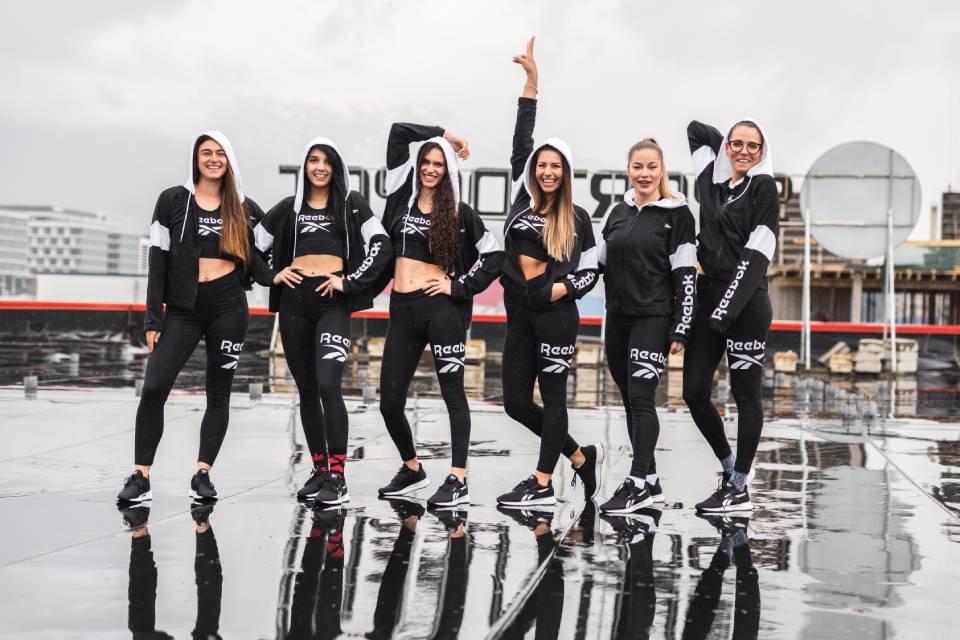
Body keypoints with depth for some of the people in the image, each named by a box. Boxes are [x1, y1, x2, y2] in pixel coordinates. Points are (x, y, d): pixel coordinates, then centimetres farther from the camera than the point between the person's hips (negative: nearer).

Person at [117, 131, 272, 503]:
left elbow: (253, 257, 19)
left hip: (228, 305, 2)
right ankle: (140, 476, -3)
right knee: (153, 389, -11)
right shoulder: (173, 201, 3)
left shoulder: (244, 209, 8)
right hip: (183, 308, -1)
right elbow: (158, 262, 1)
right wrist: (153, 319, -3)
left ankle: (202, 474, 11)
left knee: (218, 392, 4)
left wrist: (273, 277, -2)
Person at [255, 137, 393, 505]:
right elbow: (254, 247, 20)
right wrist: (272, 276, 6)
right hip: (295, 301, 4)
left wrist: (350, 281, -9)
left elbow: (382, 246, -3)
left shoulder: (351, 204, 7)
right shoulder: (289, 207, 14)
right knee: (306, 389, 7)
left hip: (333, 302, -4)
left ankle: (337, 477, -15)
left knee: (328, 385, -17)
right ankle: (320, 470, 18)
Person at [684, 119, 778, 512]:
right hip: (706, 297, 6)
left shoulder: (763, 187, -2)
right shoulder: (712, 180, 14)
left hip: (745, 303, -6)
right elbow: (695, 130, 31)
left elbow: (756, 254, -10)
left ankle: (739, 488, 7)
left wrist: (727, 310, -17)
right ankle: (730, 465, 25)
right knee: (694, 393, 4)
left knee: (746, 394, 0)